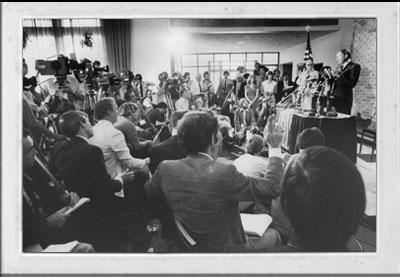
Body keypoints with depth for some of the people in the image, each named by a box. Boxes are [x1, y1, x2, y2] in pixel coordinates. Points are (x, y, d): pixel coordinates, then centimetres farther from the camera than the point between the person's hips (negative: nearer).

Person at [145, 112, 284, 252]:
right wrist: (275, 147, -12)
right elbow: (272, 188, -24)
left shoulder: (166, 168, -17)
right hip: (225, 249, -6)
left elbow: (149, 191, 4)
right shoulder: (224, 173, -35)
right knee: (273, 235, 21)